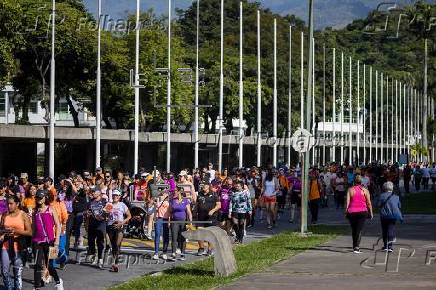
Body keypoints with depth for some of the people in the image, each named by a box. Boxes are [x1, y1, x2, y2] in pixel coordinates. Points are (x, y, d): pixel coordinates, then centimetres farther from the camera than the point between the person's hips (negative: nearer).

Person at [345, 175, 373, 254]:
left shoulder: (350, 190, 2)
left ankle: (354, 246, 24)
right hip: (362, 212, -1)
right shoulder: (365, 190, 1)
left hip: (352, 212, 1)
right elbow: (369, 203, 2)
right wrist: (371, 212, 11)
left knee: (353, 230, 15)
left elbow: (347, 202, -4)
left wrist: (346, 212, 1)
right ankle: (357, 247, -18)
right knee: (359, 230, -4)